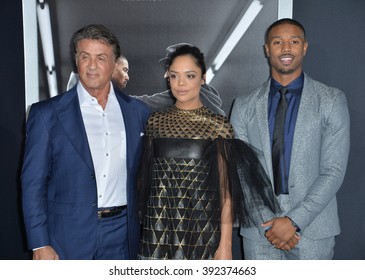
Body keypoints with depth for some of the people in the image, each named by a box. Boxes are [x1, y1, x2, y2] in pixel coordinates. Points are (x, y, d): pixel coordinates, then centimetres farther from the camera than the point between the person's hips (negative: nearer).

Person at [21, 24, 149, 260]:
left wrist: (145, 228, 7)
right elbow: (33, 184, -4)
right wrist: (40, 244, -8)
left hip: (123, 238, 3)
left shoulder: (138, 112, 4)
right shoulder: (47, 114, -4)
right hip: (69, 238, -2)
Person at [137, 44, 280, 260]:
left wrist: (226, 244, -7)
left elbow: (226, 189, -5)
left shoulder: (219, 126, -5)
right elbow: (145, 176, 9)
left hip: (203, 230, -2)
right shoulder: (155, 122, 3)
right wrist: (142, 224, 4)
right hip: (159, 229, 2)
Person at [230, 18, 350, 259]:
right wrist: (266, 222, -9)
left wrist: (295, 220, -13)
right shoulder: (244, 107, 4)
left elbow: (334, 170, -6)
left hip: (312, 229, -1)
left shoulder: (332, 101, -1)